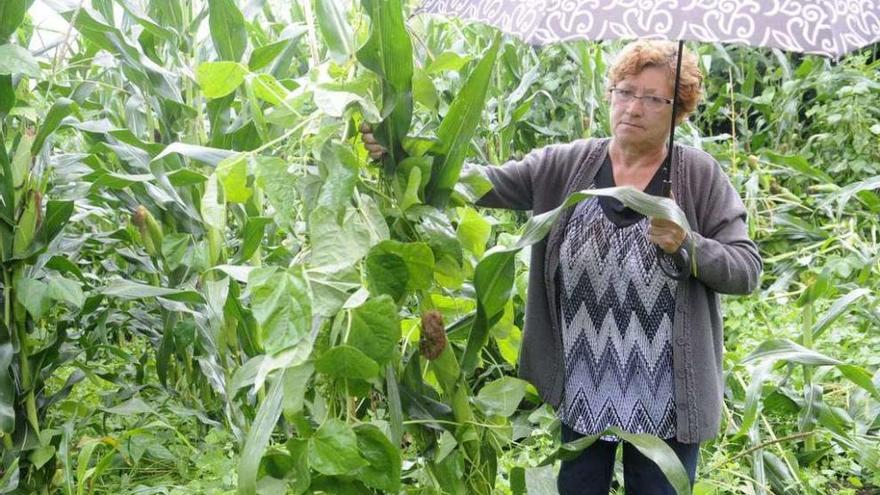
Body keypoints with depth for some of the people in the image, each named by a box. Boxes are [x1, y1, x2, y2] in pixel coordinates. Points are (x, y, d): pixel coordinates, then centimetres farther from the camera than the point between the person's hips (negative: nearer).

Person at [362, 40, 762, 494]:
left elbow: (747, 269, -5)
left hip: (665, 398, -1)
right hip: (580, 390, 2)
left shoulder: (700, 176, -5)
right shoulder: (565, 166, -1)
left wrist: (685, 246, -22)